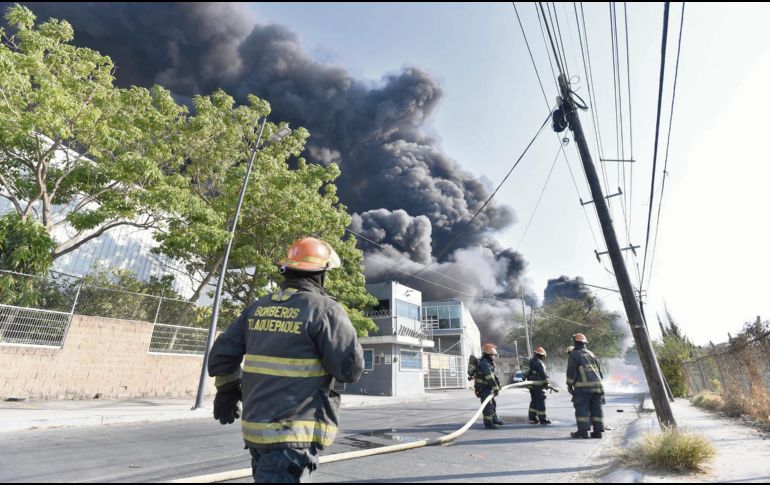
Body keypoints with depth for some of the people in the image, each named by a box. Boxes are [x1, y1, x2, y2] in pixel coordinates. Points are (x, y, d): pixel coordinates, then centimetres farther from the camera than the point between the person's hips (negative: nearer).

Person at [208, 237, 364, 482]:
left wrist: (227, 392, 24)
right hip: (293, 434, -7)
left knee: (267, 475, 27)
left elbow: (222, 354, 9)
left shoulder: (259, 307, 4)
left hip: (254, 425, 7)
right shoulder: (324, 308, -16)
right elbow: (350, 369, -16)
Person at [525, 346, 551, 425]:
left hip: (531, 385, 9)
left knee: (533, 401, 15)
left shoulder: (531, 362, 13)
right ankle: (542, 419, 5)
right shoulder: (539, 363, -15)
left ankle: (532, 418, 18)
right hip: (538, 385, -9)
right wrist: (546, 383, -9)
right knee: (541, 401, -1)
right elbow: (543, 374, -20)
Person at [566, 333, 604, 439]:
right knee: (596, 408, 10)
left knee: (582, 408, -3)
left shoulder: (574, 355, -2)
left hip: (583, 386, -7)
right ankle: (598, 431, 12)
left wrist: (569, 384, 1)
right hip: (597, 385, 7)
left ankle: (583, 431, -4)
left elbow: (571, 371, -7)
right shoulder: (591, 354, 19)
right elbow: (599, 370, 21)